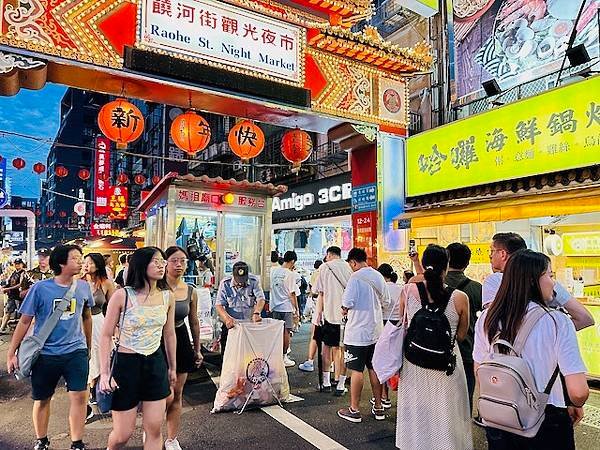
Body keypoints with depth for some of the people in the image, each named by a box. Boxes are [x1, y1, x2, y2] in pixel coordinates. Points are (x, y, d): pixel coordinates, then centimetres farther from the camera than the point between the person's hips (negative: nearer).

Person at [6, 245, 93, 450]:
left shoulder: (83, 286, -2)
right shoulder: (40, 288, -10)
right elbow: (24, 322, -2)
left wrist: (88, 346, 19)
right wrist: (11, 353, 0)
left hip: (76, 351, 1)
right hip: (45, 354, -1)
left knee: (79, 396, -4)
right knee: (42, 400, 14)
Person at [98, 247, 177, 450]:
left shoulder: (168, 297, -1)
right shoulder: (122, 295, -13)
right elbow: (106, 336, -6)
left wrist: (172, 368, 17)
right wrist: (105, 373, -10)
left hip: (156, 364, 4)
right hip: (127, 364, -3)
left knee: (154, 430, 6)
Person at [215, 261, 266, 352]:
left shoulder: (254, 281, -4)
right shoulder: (225, 283, -6)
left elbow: (261, 299, -12)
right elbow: (219, 305, -10)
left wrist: (256, 313, -32)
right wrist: (227, 318, -29)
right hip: (230, 325, 0)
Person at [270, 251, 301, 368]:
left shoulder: (273, 271, 3)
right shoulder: (291, 275, -13)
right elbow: (292, 294, -13)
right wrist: (297, 310, -7)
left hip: (274, 306, 6)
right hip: (286, 307, -6)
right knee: (286, 332, 5)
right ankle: (284, 357, 12)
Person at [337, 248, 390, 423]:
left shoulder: (356, 277, -16)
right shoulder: (378, 276, 6)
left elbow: (347, 304, -21)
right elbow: (385, 302, 15)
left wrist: (344, 310, -1)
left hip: (358, 332, -7)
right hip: (376, 331, 7)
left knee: (356, 370, 2)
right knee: (374, 369, 15)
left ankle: (354, 410, 12)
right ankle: (378, 407, 24)